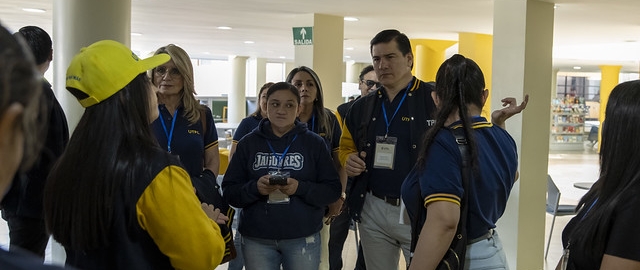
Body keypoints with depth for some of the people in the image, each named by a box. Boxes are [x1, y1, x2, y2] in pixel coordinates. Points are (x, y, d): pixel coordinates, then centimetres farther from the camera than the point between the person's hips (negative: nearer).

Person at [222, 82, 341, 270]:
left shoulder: (314, 143, 1)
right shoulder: (248, 143, 4)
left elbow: (333, 190, -2)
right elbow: (229, 191, 1)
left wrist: (300, 188, -18)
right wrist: (255, 188, -18)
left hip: (303, 239, -1)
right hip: (256, 239, 1)